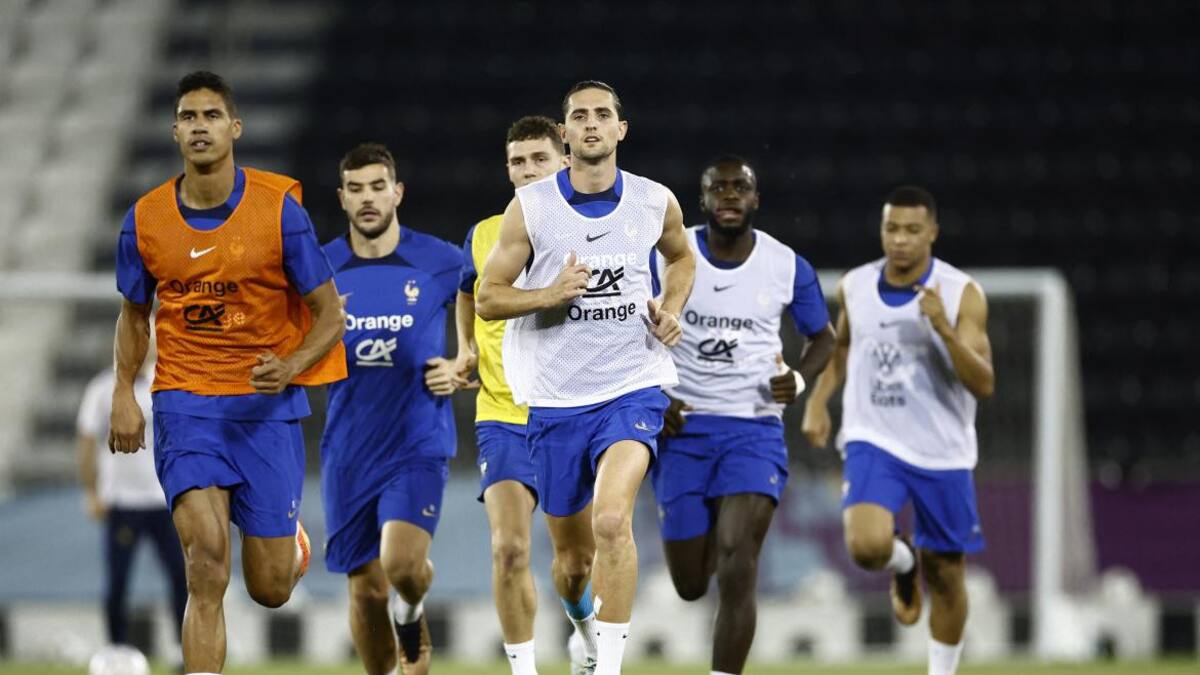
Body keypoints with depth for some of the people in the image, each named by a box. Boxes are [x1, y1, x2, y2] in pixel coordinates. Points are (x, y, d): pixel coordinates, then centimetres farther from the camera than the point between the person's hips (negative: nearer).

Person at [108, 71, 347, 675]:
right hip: (185, 403, 0)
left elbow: (329, 315, -1)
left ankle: (288, 538, 42)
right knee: (206, 560, -20)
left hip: (268, 404, 0)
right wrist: (123, 392, 3)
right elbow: (134, 313, 17)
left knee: (270, 589, 3)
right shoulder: (145, 221, 0)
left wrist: (290, 369, -20)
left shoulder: (279, 209, -7)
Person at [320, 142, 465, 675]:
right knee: (366, 590, 3)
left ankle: (412, 609, 14)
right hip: (349, 451, 2)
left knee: (402, 563, -22)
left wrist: (461, 370, -5)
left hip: (419, 445, -2)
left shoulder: (443, 262, -2)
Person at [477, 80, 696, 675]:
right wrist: (552, 293, -17)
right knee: (572, 559, 10)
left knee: (611, 520, -26)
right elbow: (486, 299, -1)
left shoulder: (656, 203, 1)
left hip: (632, 387, -1)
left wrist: (670, 309, 5)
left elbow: (681, 257, 24)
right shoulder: (529, 208, -4)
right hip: (555, 398, 1)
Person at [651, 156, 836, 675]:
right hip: (683, 427, 1)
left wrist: (799, 379, -6)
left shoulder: (788, 268, -1)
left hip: (755, 431, -1)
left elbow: (822, 338, 15)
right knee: (690, 584, 7)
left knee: (736, 568, -20)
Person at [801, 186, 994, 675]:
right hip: (873, 443, 1)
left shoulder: (962, 294, -10)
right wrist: (818, 401, 8)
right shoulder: (855, 287, 0)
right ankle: (902, 563, 14)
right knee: (867, 546, -24)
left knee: (945, 575, 8)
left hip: (941, 452, -1)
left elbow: (984, 385, -17)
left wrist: (943, 327, -29)